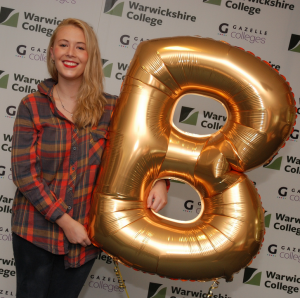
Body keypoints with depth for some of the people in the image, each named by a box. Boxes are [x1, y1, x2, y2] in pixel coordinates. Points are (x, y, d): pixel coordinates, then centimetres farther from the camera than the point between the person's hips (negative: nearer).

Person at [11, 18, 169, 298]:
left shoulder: (110, 108, -2)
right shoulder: (32, 106, -6)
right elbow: (23, 171, -10)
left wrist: (159, 180, -15)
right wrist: (64, 220, -15)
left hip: (86, 233, 1)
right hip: (37, 229, -1)